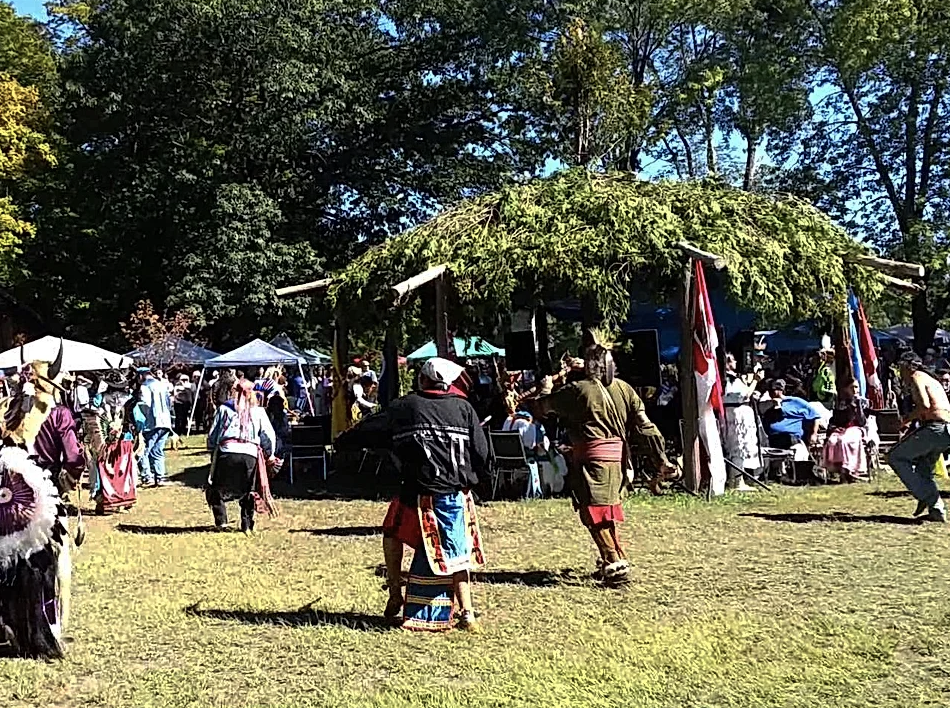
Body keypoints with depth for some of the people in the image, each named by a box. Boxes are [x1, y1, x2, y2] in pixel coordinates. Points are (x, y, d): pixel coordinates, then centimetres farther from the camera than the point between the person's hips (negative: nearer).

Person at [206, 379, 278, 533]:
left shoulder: (224, 409, 13)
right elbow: (269, 435, 12)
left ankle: (221, 522, 4)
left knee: (217, 490, 13)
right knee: (248, 491, 14)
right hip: (251, 453, 1)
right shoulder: (259, 411, 14)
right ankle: (247, 526, 13)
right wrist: (270, 455, 23)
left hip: (226, 452, -1)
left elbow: (212, 435, 13)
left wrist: (212, 451, 24)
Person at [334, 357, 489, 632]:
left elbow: (370, 429, 9)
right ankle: (466, 613, 5)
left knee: (393, 533, 24)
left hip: (417, 493, -1)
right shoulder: (464, 408, 5)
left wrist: (341, 442, 25)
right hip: (457, 494, 1)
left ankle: (395, 597, 22)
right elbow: (482, 453, 5)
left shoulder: (405, 406, 2)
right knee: (456, 554, 11)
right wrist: (468, 478, 22)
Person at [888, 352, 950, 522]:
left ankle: (926, 497, -6)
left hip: (935, 428, -9)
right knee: (924, 469, 20)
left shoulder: (916, 377, 1)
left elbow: (924, 405, -16)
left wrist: (907, 419, -2)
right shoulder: (932, 380, 29)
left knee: (895, 457, -2)